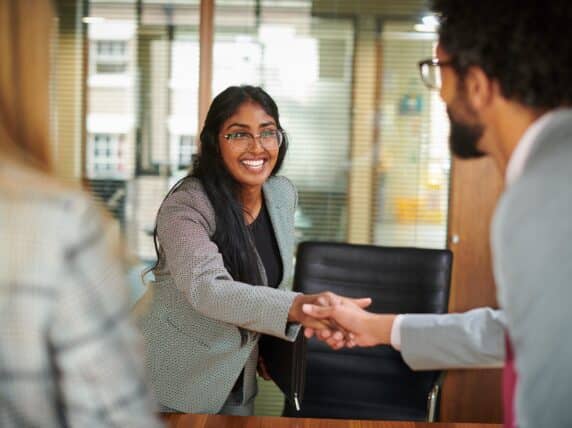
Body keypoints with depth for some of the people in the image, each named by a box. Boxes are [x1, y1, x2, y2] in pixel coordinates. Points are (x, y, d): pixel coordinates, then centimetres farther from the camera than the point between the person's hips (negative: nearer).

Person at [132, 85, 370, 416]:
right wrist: (298, 307, -55)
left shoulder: (284, 194, -4)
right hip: (171, 379, -6)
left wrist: (261, 342, 13)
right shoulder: (186, 206, -25)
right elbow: (207, 288, -41)